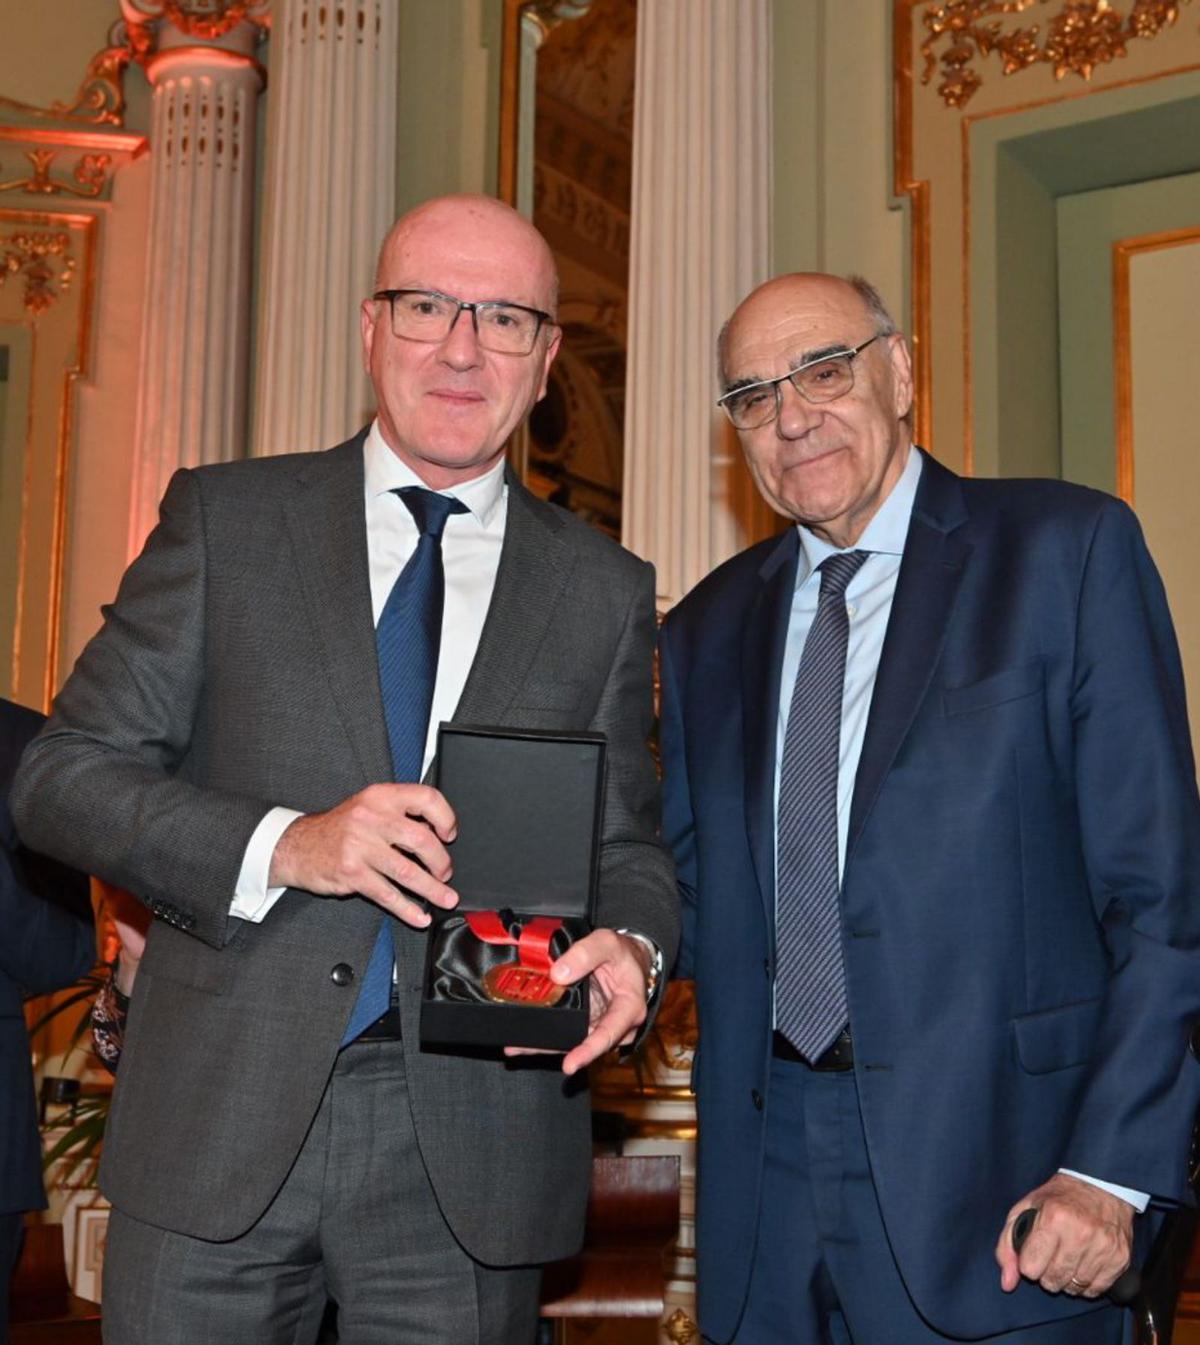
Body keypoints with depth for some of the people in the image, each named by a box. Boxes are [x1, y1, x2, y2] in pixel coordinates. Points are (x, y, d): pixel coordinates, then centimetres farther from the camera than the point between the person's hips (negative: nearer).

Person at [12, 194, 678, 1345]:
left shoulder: (607, 593, 8)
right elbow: (62, 774, -1)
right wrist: (281, 845, -16)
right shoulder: (223, 517, 3)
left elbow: (623, 842, 10)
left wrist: (630, 946, -13)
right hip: (219, 1120, 0)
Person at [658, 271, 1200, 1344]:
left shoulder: (1067, 549, -4)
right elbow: (698, 895, 13)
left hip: (993, 1171, -4)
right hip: (767, 1175, 4)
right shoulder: (710, 626, 11)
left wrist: (1114, 1171, -13)